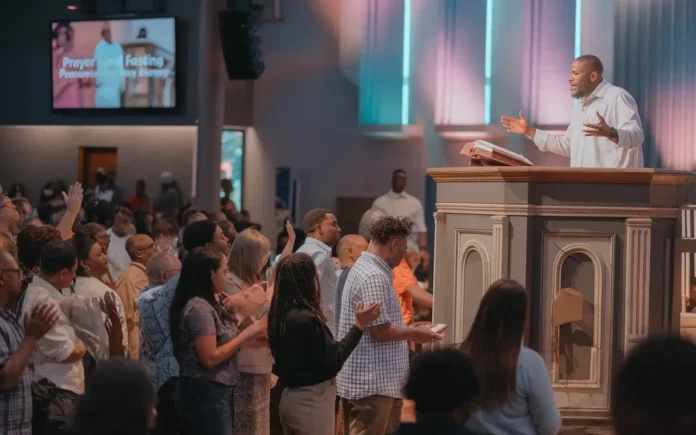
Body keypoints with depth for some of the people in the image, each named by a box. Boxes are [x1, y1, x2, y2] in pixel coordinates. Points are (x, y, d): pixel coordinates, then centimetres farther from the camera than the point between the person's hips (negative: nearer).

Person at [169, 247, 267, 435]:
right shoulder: (199, 308, -17)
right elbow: (210, 358, -20)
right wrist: (246, 334, -14)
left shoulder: (208, 304, 11)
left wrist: (252, 333, 3)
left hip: (217, 391, 9)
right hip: (205, 393, -9)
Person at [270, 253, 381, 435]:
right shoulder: (306, 318, -22)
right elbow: (333, 360, -18)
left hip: (292, 397, 9)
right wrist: (359, 326, -15)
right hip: (311, 402, -9)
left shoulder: (282, 315, 4)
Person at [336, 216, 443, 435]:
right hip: (371, 382, -11)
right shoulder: (374, 277, -19)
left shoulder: (365, 268, 14)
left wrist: (409, 331, 15)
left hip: (376, 379, 11)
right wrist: (414, 333, -7)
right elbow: (380, 330, -22)